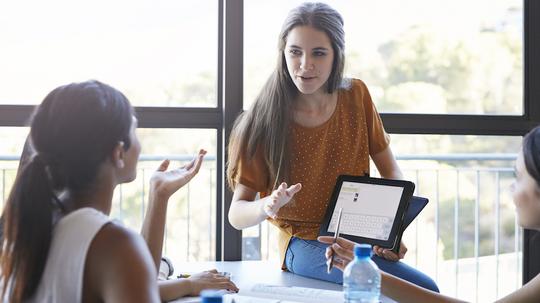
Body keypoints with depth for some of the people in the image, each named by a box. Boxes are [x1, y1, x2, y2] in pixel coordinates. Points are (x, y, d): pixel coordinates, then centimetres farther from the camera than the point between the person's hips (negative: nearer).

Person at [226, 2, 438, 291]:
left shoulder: (356, 96, 1)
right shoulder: (263, 121, -9)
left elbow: (390, 171, 9)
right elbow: (237, 214, -7)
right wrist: (266, 207, -31)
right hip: (305, 243, -4)